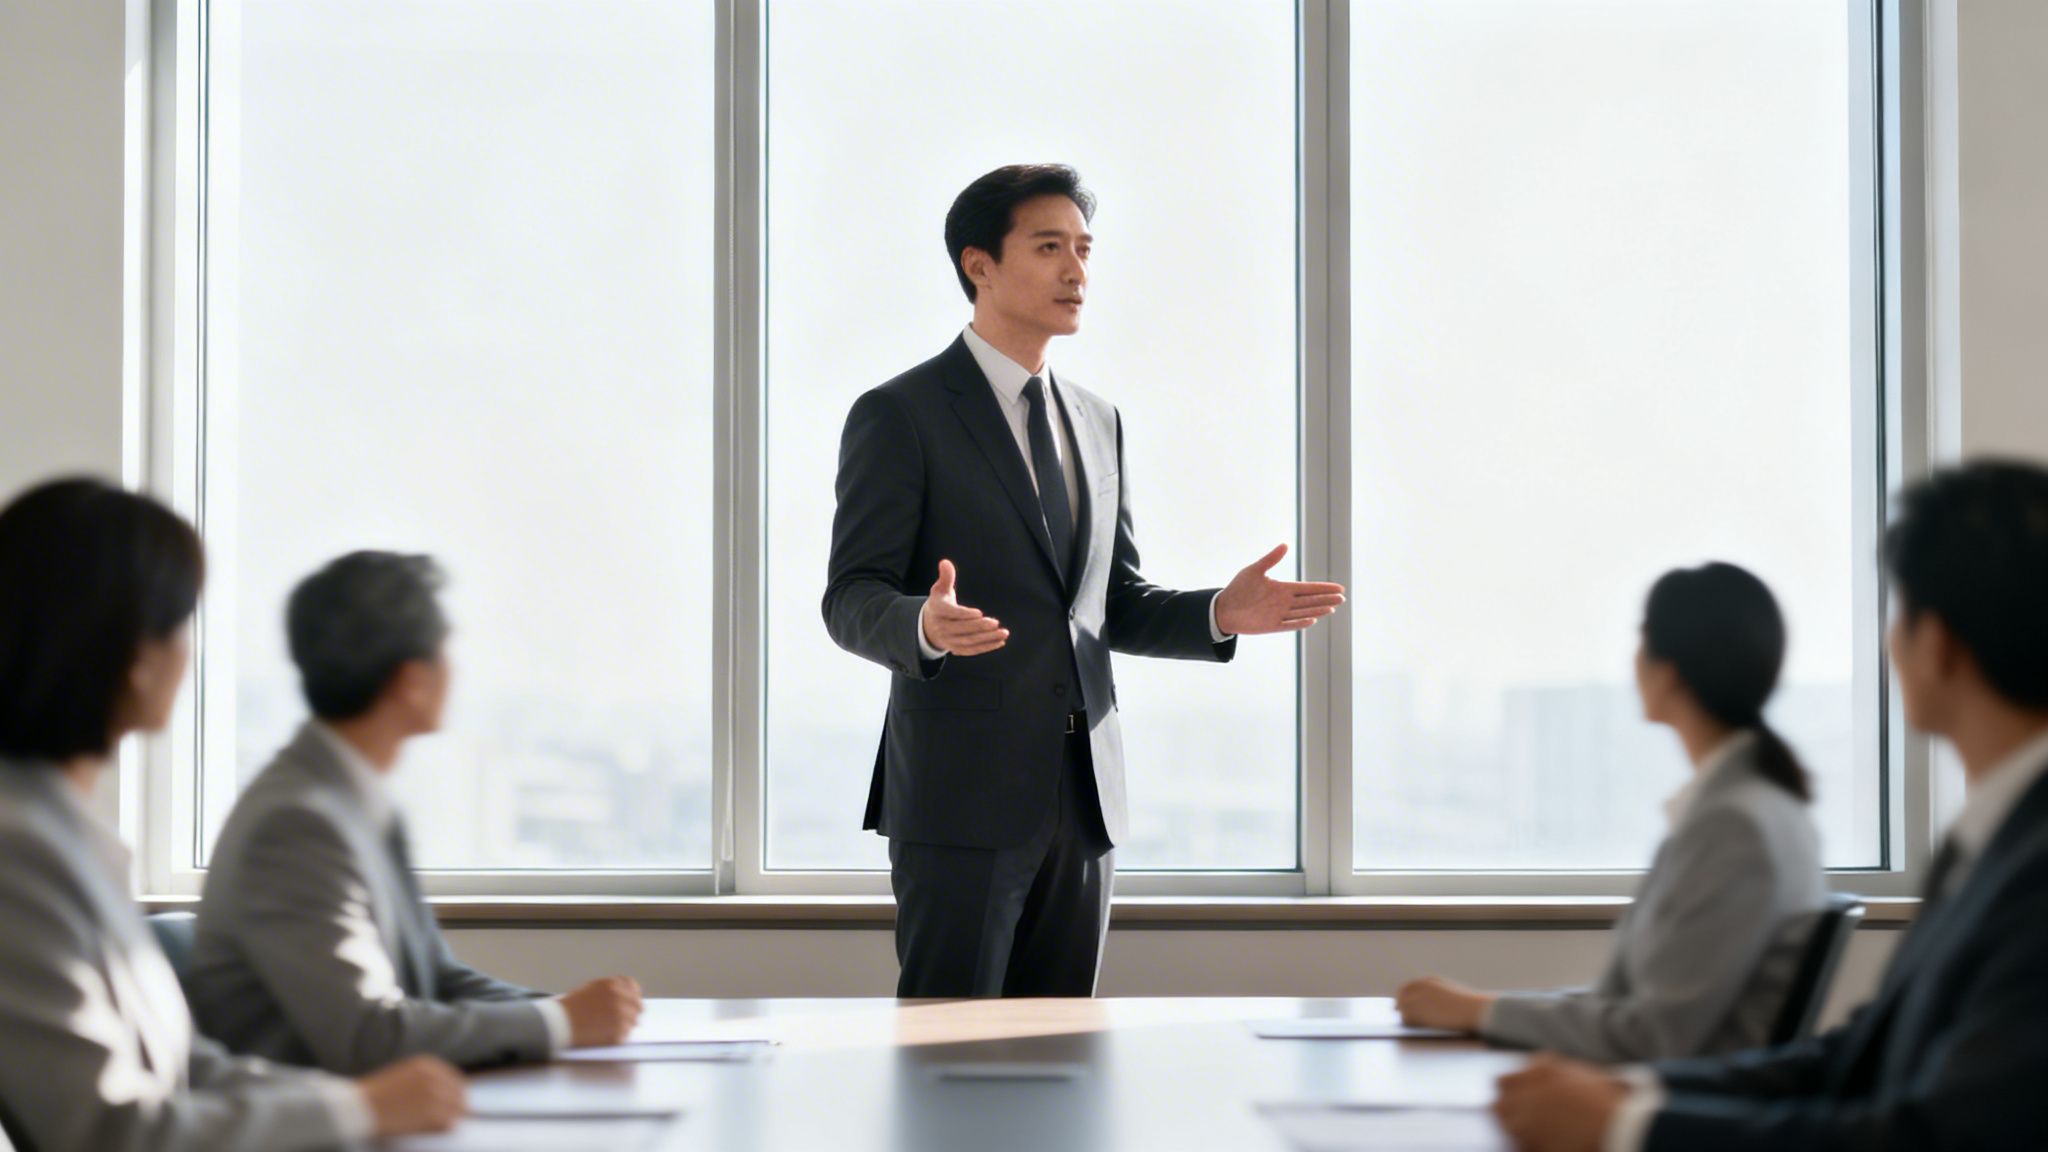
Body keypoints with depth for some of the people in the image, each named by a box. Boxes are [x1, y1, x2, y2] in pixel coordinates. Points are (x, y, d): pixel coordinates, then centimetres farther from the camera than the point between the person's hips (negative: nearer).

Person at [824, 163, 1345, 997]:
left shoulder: (1096, 422, 17)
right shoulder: (899, 417, -4)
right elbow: (851, 600, -9)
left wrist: (1222, 614, 1)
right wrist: (926, 625, -31)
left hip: (1082, 795, 6)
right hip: (962, 794, -6)